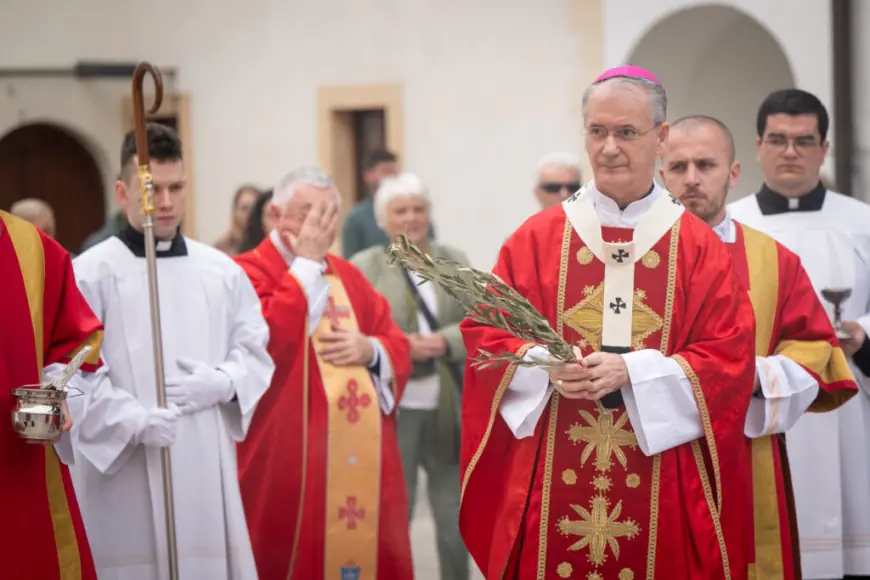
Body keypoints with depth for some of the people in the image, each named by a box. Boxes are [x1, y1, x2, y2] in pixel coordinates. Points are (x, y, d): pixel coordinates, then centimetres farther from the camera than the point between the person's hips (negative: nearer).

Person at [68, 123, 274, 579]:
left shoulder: (221, 271, 10)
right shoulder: (89, 274, -5)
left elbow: (257, 352, 14)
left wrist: (221, 383, -6)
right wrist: (135, 421, -20)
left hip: (207, 468, 4)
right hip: (124, 468, -4)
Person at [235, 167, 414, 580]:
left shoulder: (348, 277, 17)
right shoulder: (248, 273, -5)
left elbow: (397, 347, 17)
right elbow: (267, 340, -22)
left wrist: (370, 350, -6)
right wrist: (306, 262, -14)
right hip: (289, 463, -6)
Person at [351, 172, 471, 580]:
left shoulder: (454, 261, 11)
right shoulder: (362, 267, 0)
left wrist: (445, 342, -16)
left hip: (450, 407, 3)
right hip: (392, 409, -3)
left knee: (455, 515, 10)